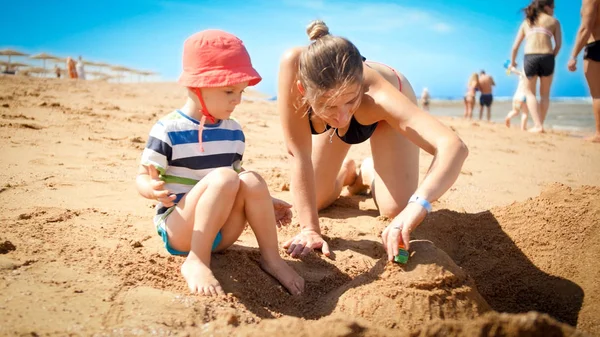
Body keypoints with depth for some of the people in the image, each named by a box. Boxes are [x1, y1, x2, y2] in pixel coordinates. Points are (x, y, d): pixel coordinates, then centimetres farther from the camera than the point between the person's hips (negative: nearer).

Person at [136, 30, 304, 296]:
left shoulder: (233, 131, 7)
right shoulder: (168, 130, -11)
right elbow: (143, 177, -8)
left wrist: (265, 203, 11)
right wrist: (153, 189, -31)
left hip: (220, 233, 5)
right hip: (179, 230, -5)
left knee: (251, 181, -22)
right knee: (223, 177, -30)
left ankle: (271, 257, -12)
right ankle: (196, 261, -28)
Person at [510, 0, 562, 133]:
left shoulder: (526, 22, 20)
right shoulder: (554, 21, 14)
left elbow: (515, 46, 18)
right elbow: (558, 44, 4)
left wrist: (512, 62, 32)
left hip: (529, 58, 1)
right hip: (546, 57, -1)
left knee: (530, 93, 11)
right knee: (544, 94, 14)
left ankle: (537, 125, -4)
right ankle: (540, 124, 10)